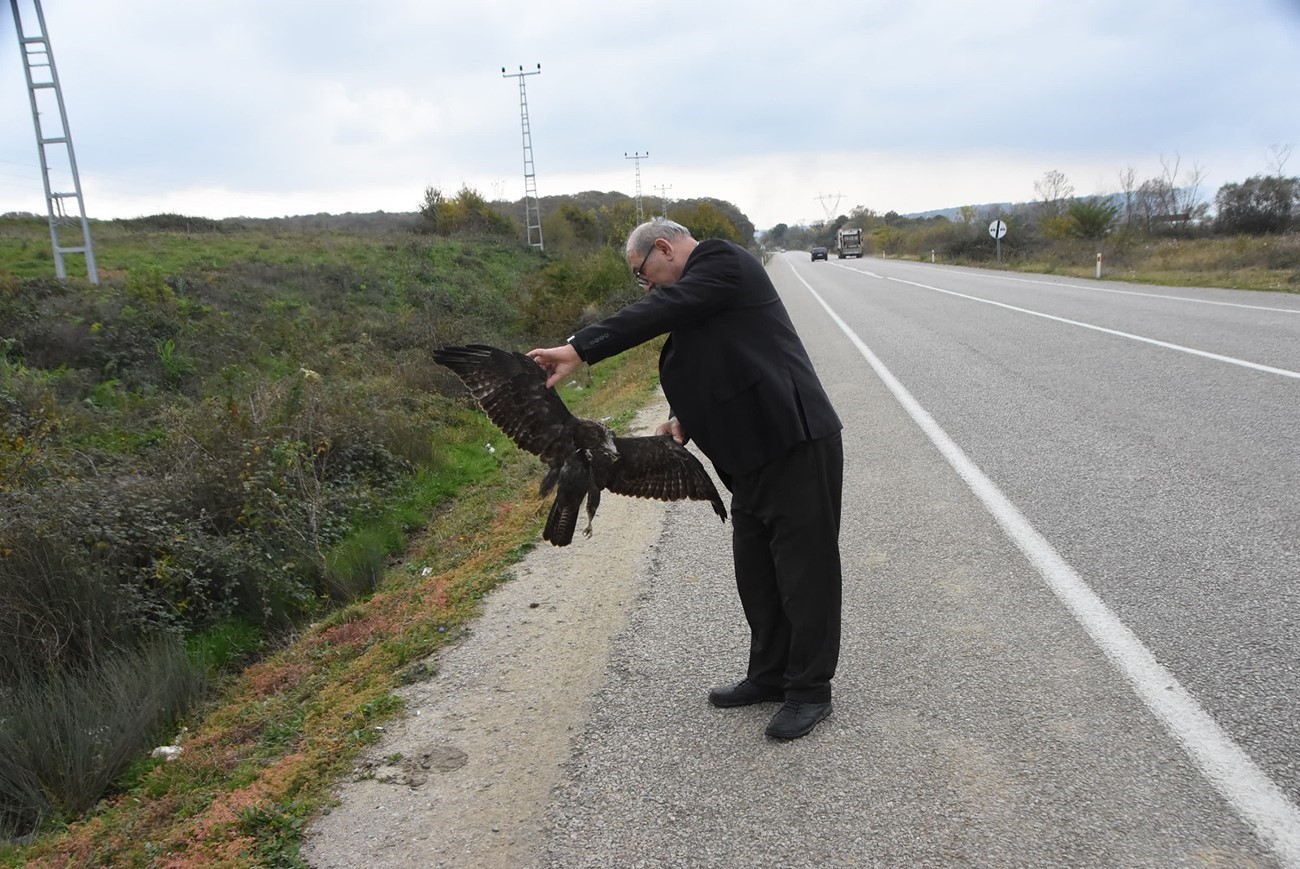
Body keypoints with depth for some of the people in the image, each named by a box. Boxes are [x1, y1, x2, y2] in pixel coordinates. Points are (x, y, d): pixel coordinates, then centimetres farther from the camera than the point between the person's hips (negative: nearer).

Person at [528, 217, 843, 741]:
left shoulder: (724, 263, -9)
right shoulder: (695, 293, 19)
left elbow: (658, 313, -25)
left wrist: (580, 349, -29)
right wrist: (683, 420, 1)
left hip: (799, 447, -10)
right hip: (754, 456, 10)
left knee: (804, 571, 1)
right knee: (756, 572, 16)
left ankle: (810, 690, 14)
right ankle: (770, 675, 30)